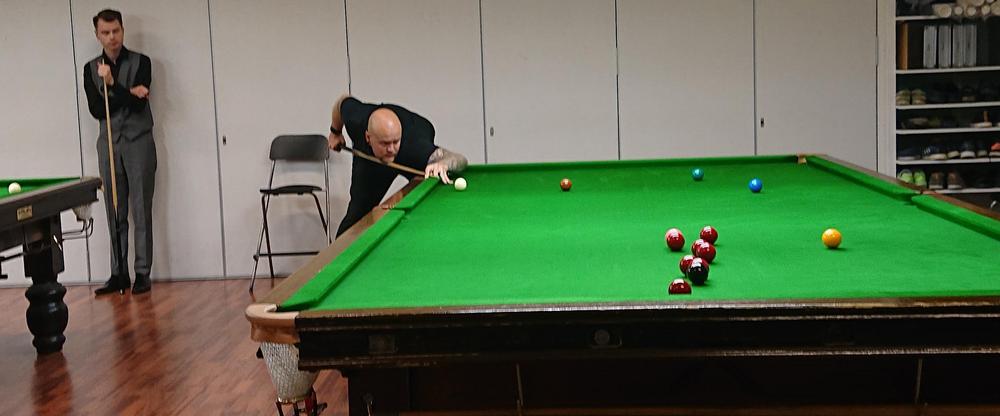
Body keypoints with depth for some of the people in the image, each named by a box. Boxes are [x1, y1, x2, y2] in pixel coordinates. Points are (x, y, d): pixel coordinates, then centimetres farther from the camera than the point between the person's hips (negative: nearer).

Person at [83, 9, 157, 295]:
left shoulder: (141, 62, 0)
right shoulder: (91, 68, 8)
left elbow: (139, 103, -12)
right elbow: (96, 110, -3)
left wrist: (113, 84, -22)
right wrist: (128, 94, -12)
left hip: (139, 143, -3)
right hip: (108, 144, 3)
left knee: (141, 212, -4)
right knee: (115, 214, 5)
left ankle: (142, 273, 1)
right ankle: (118, 274, 11)